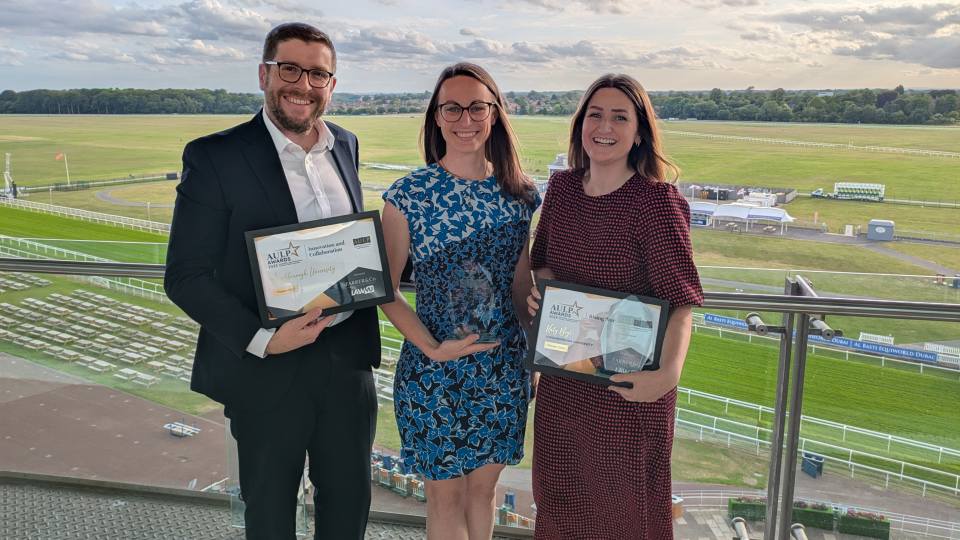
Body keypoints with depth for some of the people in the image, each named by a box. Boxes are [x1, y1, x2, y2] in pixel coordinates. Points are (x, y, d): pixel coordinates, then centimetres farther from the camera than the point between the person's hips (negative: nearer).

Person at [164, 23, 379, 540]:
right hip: (266, 367, -4)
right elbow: (186, 277, -12)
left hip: (348, 356, 4)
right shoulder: (214, 157, -12)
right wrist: (261, 340, -22)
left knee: (350, 496, 19)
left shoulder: (346, 145, 5)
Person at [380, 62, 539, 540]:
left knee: (484, 483, 18)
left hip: (504, 366, 3)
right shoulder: (409, 195, -11)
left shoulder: (518, 194, 0)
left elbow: (522, 285, 8)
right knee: (446, 491, 13)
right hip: (434, 371, -3)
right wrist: (433, 347, -17)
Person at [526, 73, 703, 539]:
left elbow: (680, 300, -20)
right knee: (560, 493, 21)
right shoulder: (561, 188, 1)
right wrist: (539, 286, -8)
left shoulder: (656, 201, -16)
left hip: (628, 385, -5)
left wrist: (669, 371, -35)